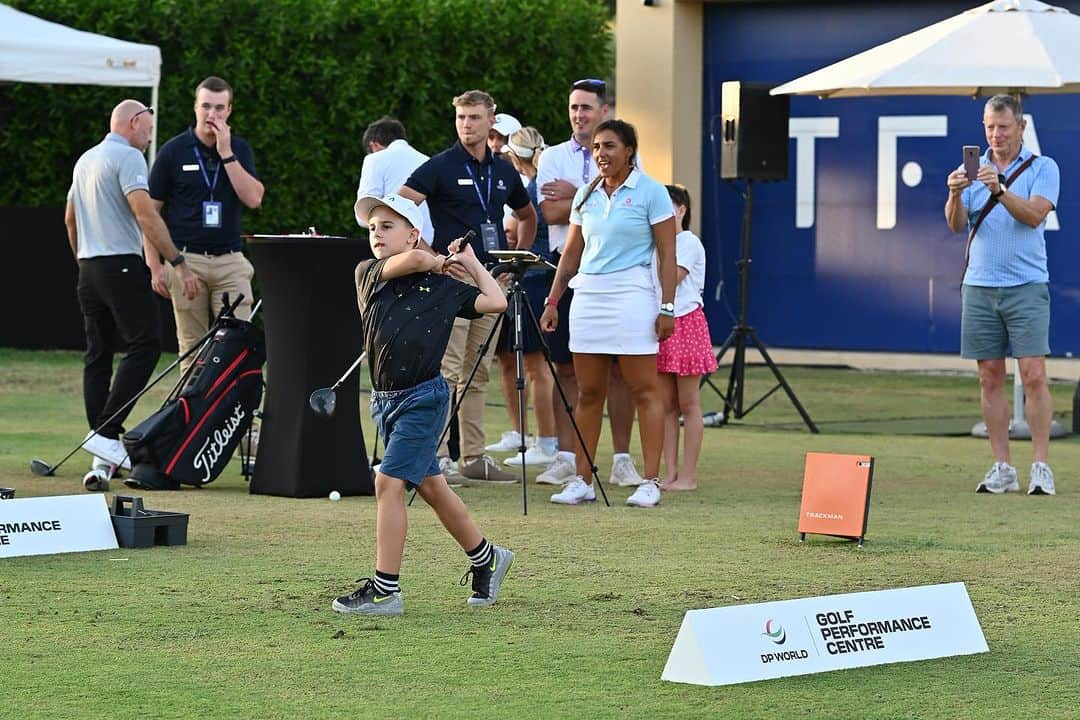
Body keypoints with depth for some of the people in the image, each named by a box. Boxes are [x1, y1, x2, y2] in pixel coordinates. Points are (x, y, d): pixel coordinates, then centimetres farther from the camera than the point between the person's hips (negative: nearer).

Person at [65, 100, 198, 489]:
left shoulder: (85, 160, 18)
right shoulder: (128, 157, -9)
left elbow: (70, 219, 26)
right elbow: (145, 215, -20)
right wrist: (178, 262, -21)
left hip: (89, 268, 9)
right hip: (122, 264, -9)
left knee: (97, 355, 6)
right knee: (144, 345, -6)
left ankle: (102, 461, 4)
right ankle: (107, 432, -17)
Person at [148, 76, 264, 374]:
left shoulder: (240, 150, 8)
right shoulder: (173, 151, 2)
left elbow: (253, 199, -6)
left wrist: (226, 153, -10)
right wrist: (155, 266, -3)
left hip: (230, 260, 1)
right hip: (186, 261, -1)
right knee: (192, 350, 2)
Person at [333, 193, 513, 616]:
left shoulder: (443, 286, 0)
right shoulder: (367, 274, 6)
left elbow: (495, 302, -4)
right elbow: (410, 260, -11)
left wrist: (469, 263, 5)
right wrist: (439, 262, 7)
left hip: (423, 396, -5)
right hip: (385, 400, 5)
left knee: (388, 482, -14)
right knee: (430, 486, 14)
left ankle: (386, 589, -11)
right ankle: (486, 559, 34)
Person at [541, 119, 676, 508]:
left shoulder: (650, 192, -3)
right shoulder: (586, 195, 14)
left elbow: (667, 254, -6)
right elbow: (571, 254, 19)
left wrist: (667, 307, -12)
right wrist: (552, 301, 14)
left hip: (632, 294, -6)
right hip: (587, 295, 6)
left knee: (644, 389, -5)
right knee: (588, 393, 6)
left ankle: (650, 482, -3)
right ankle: (582, 481, 9)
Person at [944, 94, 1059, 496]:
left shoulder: (1043, 168, 2)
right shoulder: (972, 169, 11)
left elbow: (1034, 214, -13)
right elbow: (956, 224, 1)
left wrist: (1000, 190, -27)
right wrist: (955, 194, -19)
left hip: (1027, 286, -3)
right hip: (979, 288, 3)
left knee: (1034, 375, -9)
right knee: (990, 379, 3)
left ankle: (1041, 467, -7)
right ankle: (1002, 469, 6)